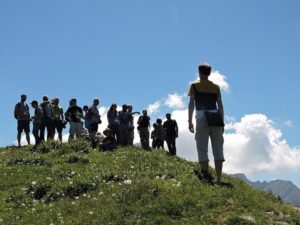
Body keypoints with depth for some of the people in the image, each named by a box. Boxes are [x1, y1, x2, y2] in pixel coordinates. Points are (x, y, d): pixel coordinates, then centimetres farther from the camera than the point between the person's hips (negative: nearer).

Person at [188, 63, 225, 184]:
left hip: (201, 117, -2)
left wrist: (190, 121, -1)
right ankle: (218, 178, 0)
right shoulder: (216, 87, 13)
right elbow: (220, 106, 9)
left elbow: (191, 104, -3)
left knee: (202, 148, 2)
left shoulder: (194, 85, 5)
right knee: (218, 149, 4)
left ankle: (205, 172, -15)